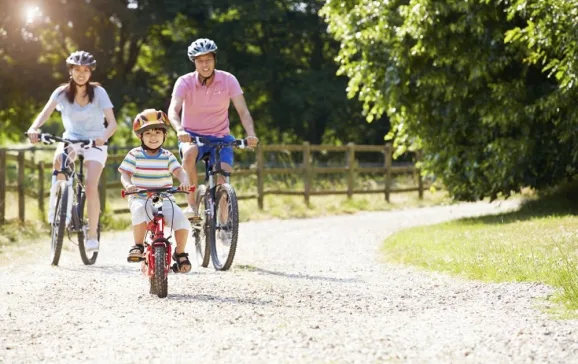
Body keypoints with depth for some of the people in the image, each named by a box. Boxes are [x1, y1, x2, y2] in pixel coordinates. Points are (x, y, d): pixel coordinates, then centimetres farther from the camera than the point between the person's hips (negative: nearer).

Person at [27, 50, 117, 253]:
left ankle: (92, 235, -10)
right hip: (71, 139, 2)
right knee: (59, 158, -34)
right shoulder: (62, 92, -5)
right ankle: (54, 203, -19)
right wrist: (34, 128, -41)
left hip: (94, 143, -2)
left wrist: (103, 137, -39)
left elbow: (112, 123, -18)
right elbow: (45, 113, -19)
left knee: (91, 187, -20)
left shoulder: (98, 92, -10)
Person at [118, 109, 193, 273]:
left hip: (164, 199, 2)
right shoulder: (135, 155, 2)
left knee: (182, 221, -21)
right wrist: (128, 185, -28)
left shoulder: (167, 156, 5)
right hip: (140, 198, -2)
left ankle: (180, 253, 4)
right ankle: (138, 246, -18)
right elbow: (125, 174, -4)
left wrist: (184, 182, -31)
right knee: (139, 210, -38)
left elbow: (180, 172, -7)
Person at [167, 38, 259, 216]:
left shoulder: (228, 80, -9)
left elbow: (243, 111, -15)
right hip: (192, 135, -1)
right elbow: (173, 110, -24)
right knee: (189, 152, -36)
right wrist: (180, 130, -46)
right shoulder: (185, 82, -11)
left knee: (223, 182, -17)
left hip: (220, 137, 1)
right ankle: (191, 204, -28)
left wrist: (251, 134, -34)